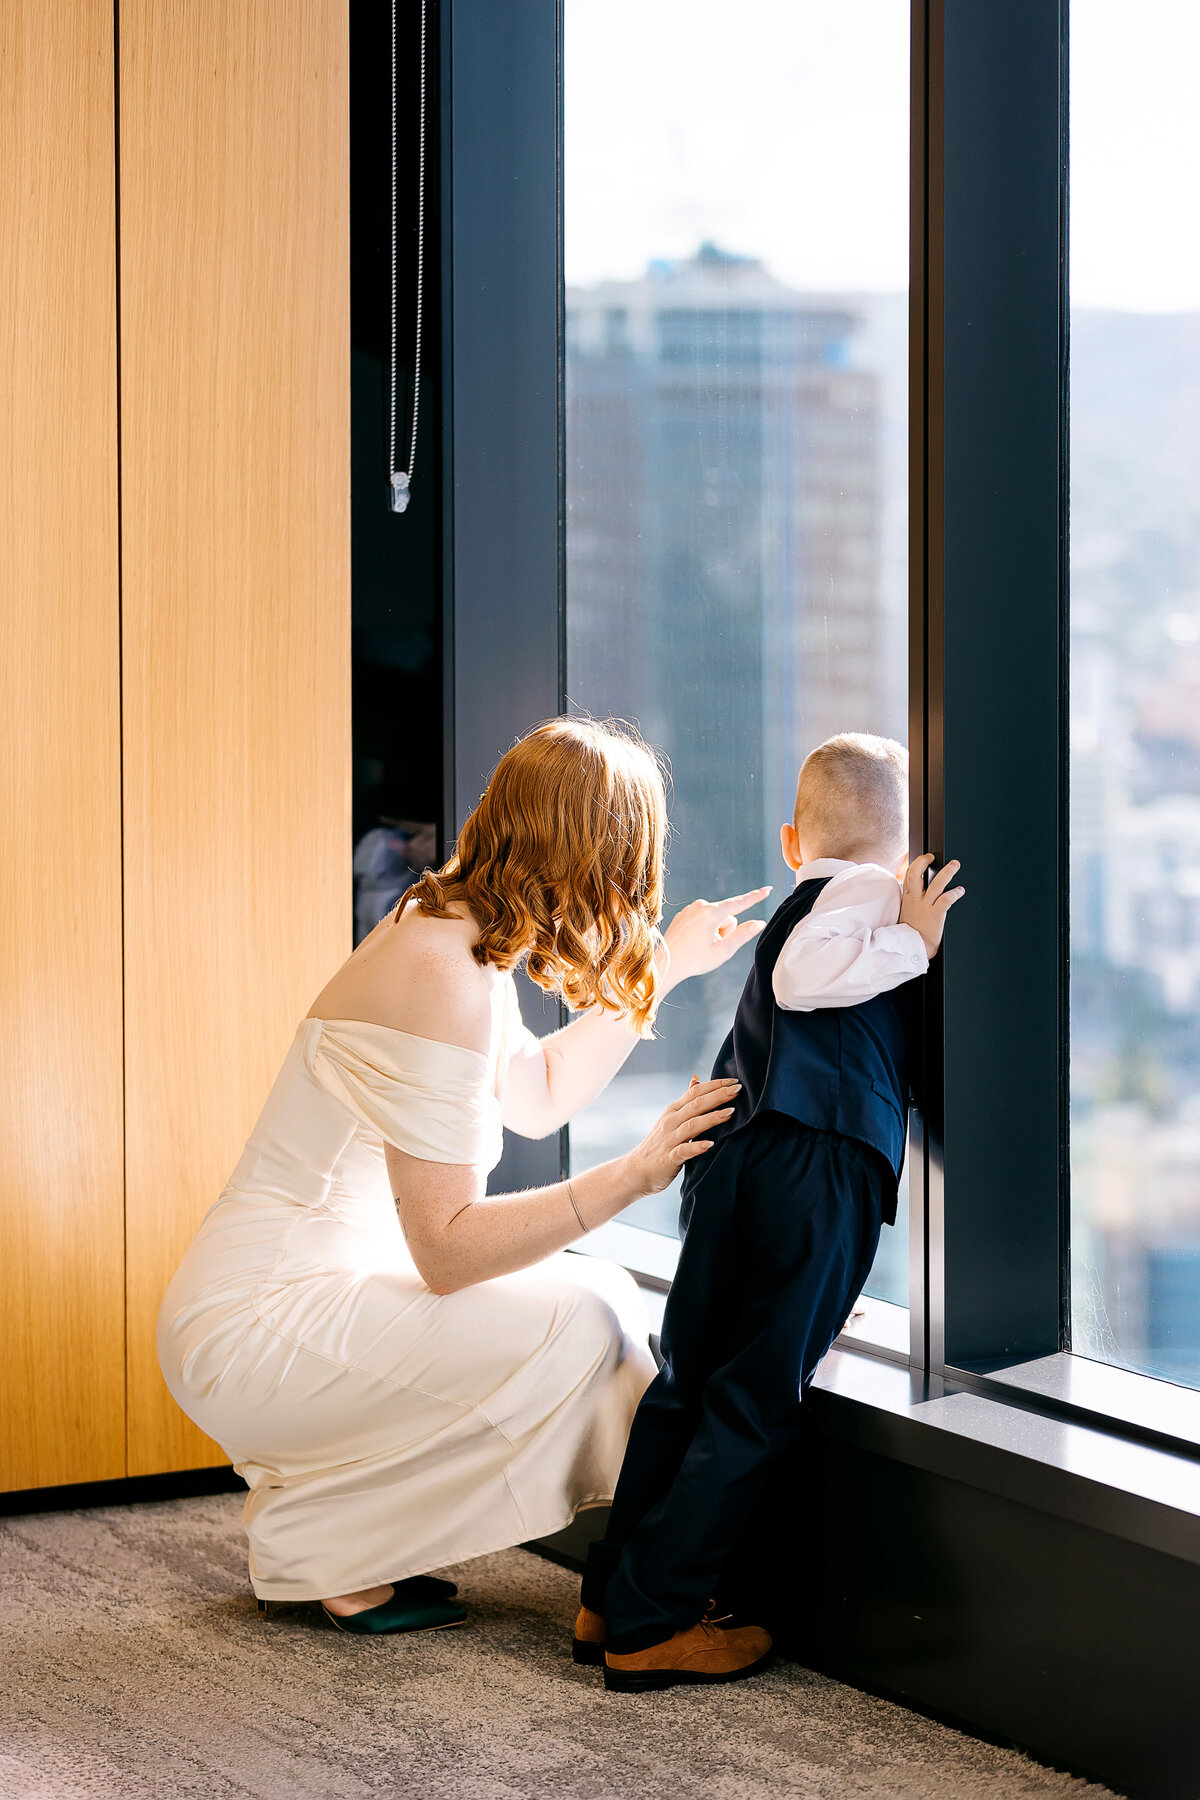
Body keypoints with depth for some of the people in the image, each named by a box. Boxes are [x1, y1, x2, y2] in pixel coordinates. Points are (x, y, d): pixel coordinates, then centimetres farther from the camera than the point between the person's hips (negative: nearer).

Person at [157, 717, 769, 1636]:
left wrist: (664, 967, 25)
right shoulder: (446, 977, -23)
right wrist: (633, 1175, -27)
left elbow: (537, 1096, 27)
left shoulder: (455, 931, 8)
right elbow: (447, 1250, -25)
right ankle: (322, 1547, -5)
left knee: (605, 1297, 9)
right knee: (575, 1325, -19)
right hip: (252, 1329, -10)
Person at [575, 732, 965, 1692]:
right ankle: (651, 1622, -2)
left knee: (688, 1378, 14)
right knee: (754, 1398, -3)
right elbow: (802, 973, -12)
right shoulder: (877, 891, 3)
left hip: (734, 1146, 8)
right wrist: (913, 945, -9)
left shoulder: (801, 901, 26)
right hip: (821, 1162, -8)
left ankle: (611, 1599, 17)